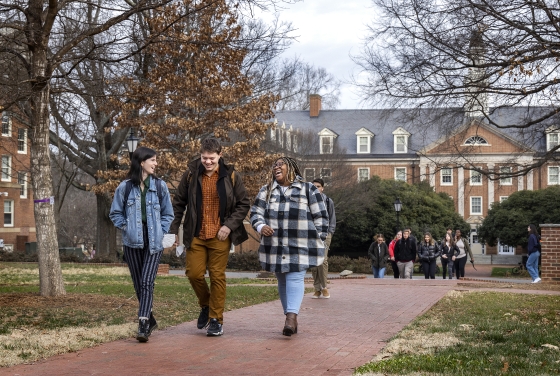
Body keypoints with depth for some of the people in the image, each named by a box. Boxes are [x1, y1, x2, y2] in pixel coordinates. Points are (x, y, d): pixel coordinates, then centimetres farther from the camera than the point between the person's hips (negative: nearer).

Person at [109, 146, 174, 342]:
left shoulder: (159, 186, 2)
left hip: (154, 241, -1)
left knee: (147, 282, -14)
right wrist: (125, 227, -4)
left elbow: (168, 214, 10)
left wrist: (161, 231, -2)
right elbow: (115, 213, 9)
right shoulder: (125, 187, -1)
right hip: (132, 241, 1)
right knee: (138, 284, 8)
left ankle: (143, 326, -17)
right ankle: (150, 320, 27)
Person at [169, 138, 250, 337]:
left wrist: (229, 225, -9)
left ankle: (216, 320, 10)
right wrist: (173, 230, 3)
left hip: (220, 237, -2)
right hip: (195, 236, 2)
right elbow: (178, 203, 8)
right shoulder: (190, 175, 1)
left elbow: (244, 204, 4)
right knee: (194, 273, -1)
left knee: (217, 276, 0)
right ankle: (205, 306, 28)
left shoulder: (231, 176, -2)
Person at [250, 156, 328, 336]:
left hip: (301, 246, -4)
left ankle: (291, 316, -26)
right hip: (275, 246, 4)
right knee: (282, 281, 6)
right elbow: (256, 213, 8)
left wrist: (318, 239, -2)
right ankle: (291, 320, 13)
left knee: (295, 278, -16)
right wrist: (261, 226, -13)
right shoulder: (266, 191, 12)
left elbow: (321, 216, 3)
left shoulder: (308, 189, 3)